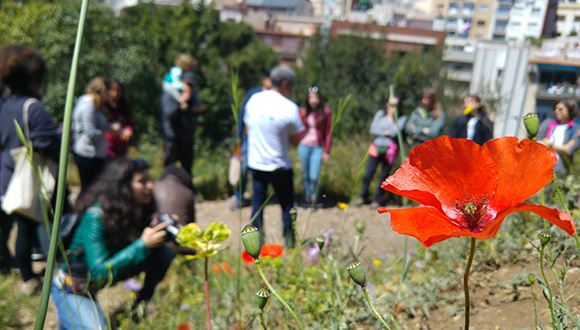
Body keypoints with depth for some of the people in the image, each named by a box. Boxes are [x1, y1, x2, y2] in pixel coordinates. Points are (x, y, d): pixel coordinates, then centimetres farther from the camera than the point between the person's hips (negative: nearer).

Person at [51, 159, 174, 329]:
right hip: (70, 288, -6)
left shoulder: (136, 210, -11)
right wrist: (143, 244, -37)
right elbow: (100, 273, -34)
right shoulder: (95, 217, -31)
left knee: (164, 253, -9)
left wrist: (162, 229, -21)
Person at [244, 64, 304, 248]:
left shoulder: (254, 100, -1)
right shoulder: (290, 108, -14)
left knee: (257, 202, 13)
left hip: (256, 163, 4)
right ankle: (290, 242, 18)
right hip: (279, 166, -3)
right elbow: (295, 142, -8)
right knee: (287, 204, 12)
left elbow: (248, 130, 9)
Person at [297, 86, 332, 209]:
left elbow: (328, 133, 2)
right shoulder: (303, 111, 5)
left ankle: (313, 198, 12)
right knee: (305, 174, 9)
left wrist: (326, 151, -1)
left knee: (314, 177, -7)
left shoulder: (325, 112, -1)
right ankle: (307, 197, 23)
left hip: (317, 148, -2)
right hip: (304, 146, 2)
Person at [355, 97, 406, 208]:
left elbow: (394, 132, -17)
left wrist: (391, 117, -9)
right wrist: (385, 133, -12)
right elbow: (372, 130, -2)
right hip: (376, 148, 2)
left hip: (390, 150, -1)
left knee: (384, 176, 2)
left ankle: (378, 199, 19)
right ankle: (362, 196, 19)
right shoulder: (380, 113, 6)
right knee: (368, 174, 0)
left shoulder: (402, 118, -1)